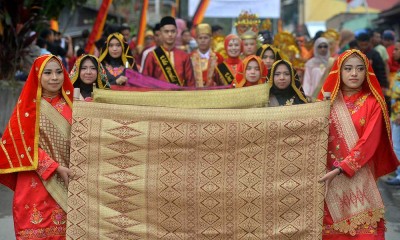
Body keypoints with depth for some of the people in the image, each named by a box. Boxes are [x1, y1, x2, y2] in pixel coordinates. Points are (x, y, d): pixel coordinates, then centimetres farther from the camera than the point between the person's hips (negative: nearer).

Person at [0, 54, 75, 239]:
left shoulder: (69, 104, 9)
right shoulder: (29, 106, -3)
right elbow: (28, 146, -8)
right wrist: (56, 167, -16)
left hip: (67, 182, 4)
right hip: (37, 184, -4)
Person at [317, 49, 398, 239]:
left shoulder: (373, 103, -4)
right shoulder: (328, 99, 5)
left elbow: (368, 143, -12)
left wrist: (340, 169, -18)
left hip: (358, 177, -2)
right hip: (328, 176, 2)